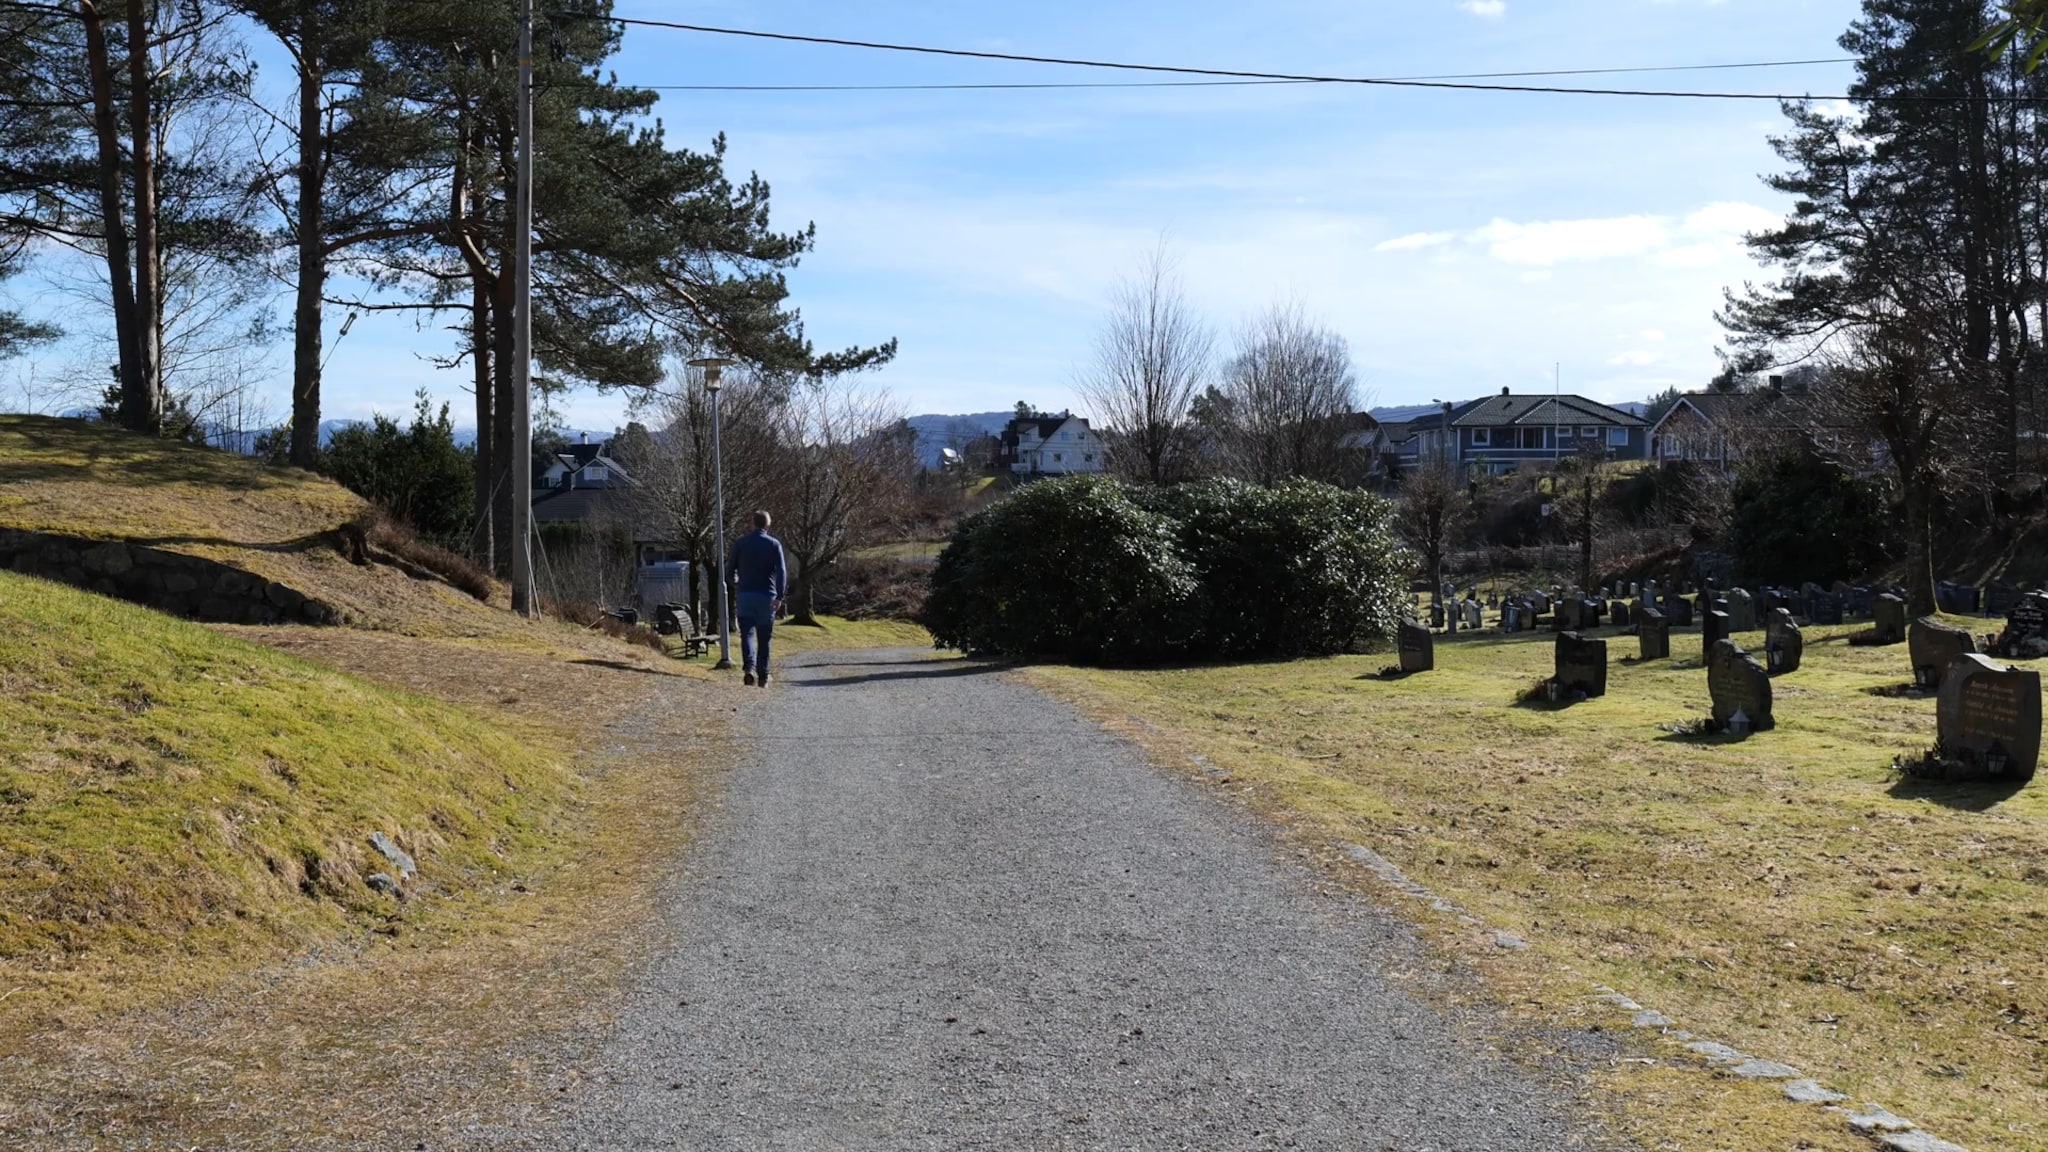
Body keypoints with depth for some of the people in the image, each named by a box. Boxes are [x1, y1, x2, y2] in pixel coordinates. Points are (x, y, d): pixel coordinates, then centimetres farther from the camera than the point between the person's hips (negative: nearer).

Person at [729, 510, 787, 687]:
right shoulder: (774, 544, 0)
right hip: (767, 595, 0)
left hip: (746, 594, 0)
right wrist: (779, 596, -14)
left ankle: (749, 666, -25)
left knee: (747, 633, -1)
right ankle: (763, 676, 11)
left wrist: (735, 579, 31)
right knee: (764, 637, 8)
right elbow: (782, 571, -10)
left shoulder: (740, 543, 4)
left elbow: (731, 568, 8)